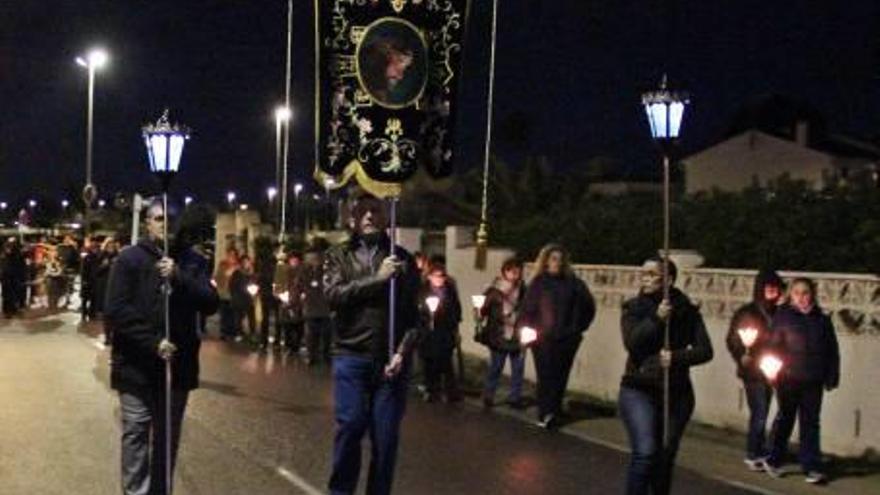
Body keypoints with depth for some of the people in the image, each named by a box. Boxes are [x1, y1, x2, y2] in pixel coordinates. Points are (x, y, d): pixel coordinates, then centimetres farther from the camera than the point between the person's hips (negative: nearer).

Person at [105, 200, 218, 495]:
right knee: (136, 433, -4)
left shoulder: (192, 260, 7)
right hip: (137, 365, -3)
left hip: (178, 363, 3)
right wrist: (153, 343, -16)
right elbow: (117, 310, -9)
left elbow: (210, 304, -3)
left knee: (168, 435, 10)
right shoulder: (130, 259, -2)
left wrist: (179, 278, -17)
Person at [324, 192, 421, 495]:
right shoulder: (339, 256, 9)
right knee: (349, 427, -2)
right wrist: (377, 278, -13)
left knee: (386, 436, 1)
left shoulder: (402, 258, 8)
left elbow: (414, 312, 2)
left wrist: (402, 352, -10)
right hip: (351, 357, -1)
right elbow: (333, 295, -9)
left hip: (390, 358, 1)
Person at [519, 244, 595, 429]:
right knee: (546, 377, -4)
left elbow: (588, 306, 12)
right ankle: (546, 414, 0)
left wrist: (578, 327, 8)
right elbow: (527, 308, -1)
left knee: (560, 378, 2)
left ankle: (553, 414, 9)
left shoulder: (573, 283, 4)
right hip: (543, 338, -2)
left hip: (566, 339, 2)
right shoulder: (538, 282, 1)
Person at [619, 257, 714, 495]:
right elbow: (631, 343, -13)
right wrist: (656, 319, -23)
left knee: (665, 456, 7)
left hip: (677, 393, 2)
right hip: (638, 390, -2)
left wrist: (677, 357, -21)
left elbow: (705, 350, -4)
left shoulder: (687, 310, 1)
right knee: (645, 453, -15)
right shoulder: (633, 308, 1)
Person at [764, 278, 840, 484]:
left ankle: (812, 468, 7)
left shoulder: (822, 320, 6)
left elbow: (832, 350, 9)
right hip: (788, 379, -2)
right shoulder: (782, 316, -1)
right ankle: (773, 460, 25)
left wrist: (832, 376, 5)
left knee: (810, 423, 5)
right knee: (785, 418, 9)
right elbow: (774, 345, -1)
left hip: (813, 381, 2)